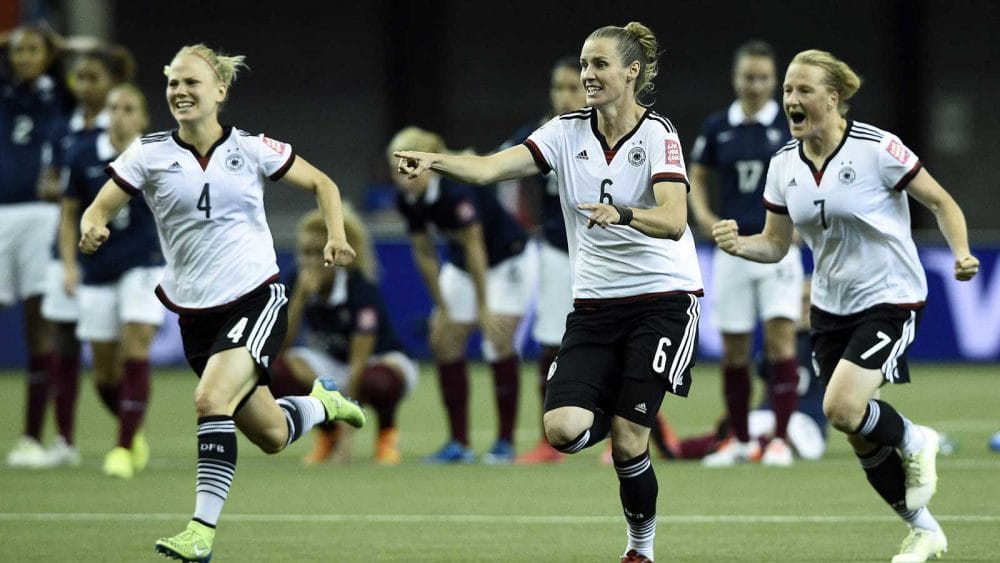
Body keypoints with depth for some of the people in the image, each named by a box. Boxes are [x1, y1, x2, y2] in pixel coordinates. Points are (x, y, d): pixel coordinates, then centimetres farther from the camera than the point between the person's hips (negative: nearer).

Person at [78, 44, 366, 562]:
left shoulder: (252, 149, -2)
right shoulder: (149, 154, -1)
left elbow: (321, 184, 10)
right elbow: (99, 210, -2)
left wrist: (337, 237, -7)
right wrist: (92, 228, -26)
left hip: (257, 298, -3)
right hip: (196, 312, 3)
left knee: (211, 399, -27)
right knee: (271, 437, 11)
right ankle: (320, 404, 45)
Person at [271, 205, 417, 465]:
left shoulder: (361, 290, -25)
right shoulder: (299, 283, -10)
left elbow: (358, 363, -29)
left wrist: (347, 434, -34)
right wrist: (302, 295, -31)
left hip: (383, 361, -5)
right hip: (330, 364, 5)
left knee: (378, 383, -43)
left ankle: (386, 433, -5)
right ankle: (326, 431, 2)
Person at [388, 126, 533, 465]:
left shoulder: (457, 192, -35)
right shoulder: (407, 201, -14)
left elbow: (475, 250, -30)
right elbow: (424, 254, -3)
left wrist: (484, 308, -25)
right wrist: (441, 307, -1)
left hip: (507, 261, -7)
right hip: (461, 265, 7)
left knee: (498, 341, -16)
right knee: (445, 341, -3)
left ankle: (505, 442, -7)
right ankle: (458, 443, 3)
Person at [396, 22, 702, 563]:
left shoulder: (657, 134, -11)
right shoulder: (568, 132, 1)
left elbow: (673, 222, -24)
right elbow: (490, 168, -13)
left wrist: (621, 214, -42)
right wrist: (435, 161, -30)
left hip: (662, 298, -4)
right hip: (594, 303, 4)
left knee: (627, 444, -10)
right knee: (564, 429, -13)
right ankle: (619, 412, 24)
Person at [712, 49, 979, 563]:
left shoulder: (877, 149, -17)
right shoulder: (784, 165, 0)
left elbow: (940, 202, -8)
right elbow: (776, 245, 6)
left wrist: (962, 254, -24)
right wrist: (738, 245, -14)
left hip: (890, 298, -6)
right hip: (830, 305, 6)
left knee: (842, 409, -24)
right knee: (862, 439, 7)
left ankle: (913, 441, 8)